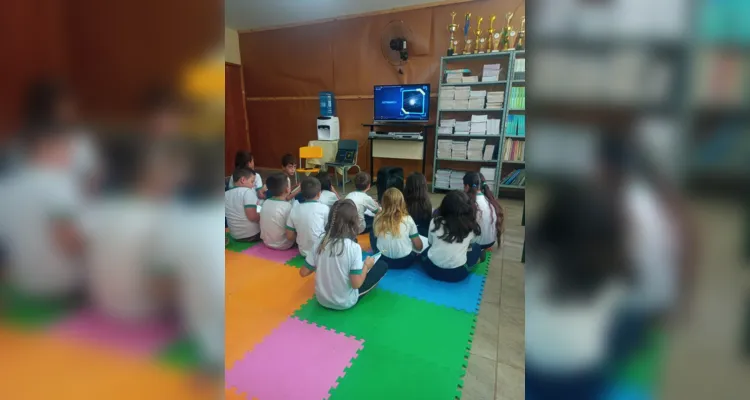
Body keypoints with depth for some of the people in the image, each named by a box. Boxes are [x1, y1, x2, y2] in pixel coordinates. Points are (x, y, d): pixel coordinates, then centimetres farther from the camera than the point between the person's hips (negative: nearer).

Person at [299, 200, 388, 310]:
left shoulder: (319, 242, -12)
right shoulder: (354, 247, -25)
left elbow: (303, 272, -6)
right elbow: (356, 284, -23)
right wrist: (366, 266, -6)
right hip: (345, 303, -4)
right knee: (382, 265, 6)